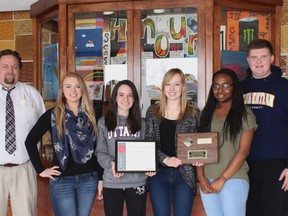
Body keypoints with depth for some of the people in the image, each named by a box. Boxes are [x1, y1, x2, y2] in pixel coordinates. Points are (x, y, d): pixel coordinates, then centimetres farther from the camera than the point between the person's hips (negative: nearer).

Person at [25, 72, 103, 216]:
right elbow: (30, 141, -2)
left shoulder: (91, 115, 5)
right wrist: (40, 169, -7)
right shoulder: (52, 115, -3)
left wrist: (100, 178, 5)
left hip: (89, 179, 3)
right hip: (62, 180, -3)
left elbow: (96, 149, 7)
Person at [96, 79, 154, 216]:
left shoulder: (141, 123, 9)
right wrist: (111, 163, -21)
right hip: (111, 182, -1)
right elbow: (100, 152, 0)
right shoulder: (103, 122, 3)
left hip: (137, 182, 1)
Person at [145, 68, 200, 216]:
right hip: (159, 173, 1)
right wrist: (165, 159, -16)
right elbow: (148, 143, -1)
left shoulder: (193, 113, 3)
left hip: (184, 174, 0)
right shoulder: (153, 112, 5)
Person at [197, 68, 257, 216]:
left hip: (234, 180, -3)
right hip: (207, 181, 4)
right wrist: (201, 176, -3)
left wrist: (222, 179, -12)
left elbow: (243, 151, -7)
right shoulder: (206, 114, 10)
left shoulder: (245, 115, -1)